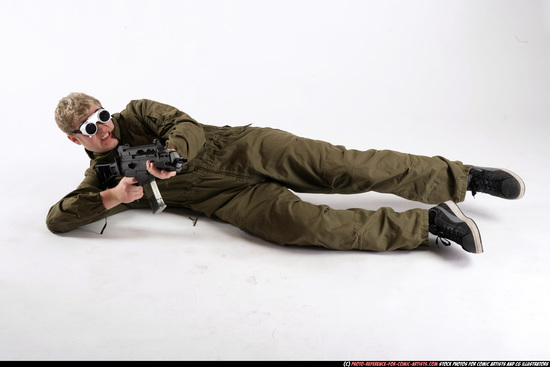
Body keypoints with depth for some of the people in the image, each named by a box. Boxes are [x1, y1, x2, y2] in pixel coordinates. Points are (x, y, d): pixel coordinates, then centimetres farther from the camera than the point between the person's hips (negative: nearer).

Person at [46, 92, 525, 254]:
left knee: (346, 167, -17)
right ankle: (427, 224, -16)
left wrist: (172, 156, -24)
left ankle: (464, 177, -3)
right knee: (304, 222, -27)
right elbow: (57, 218, 3)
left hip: (243, 148, 0)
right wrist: (111, 198, -17)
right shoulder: (100, 178, 13)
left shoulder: (137, 113, 11)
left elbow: (187, 127, -1)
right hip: (229, 199, 0)